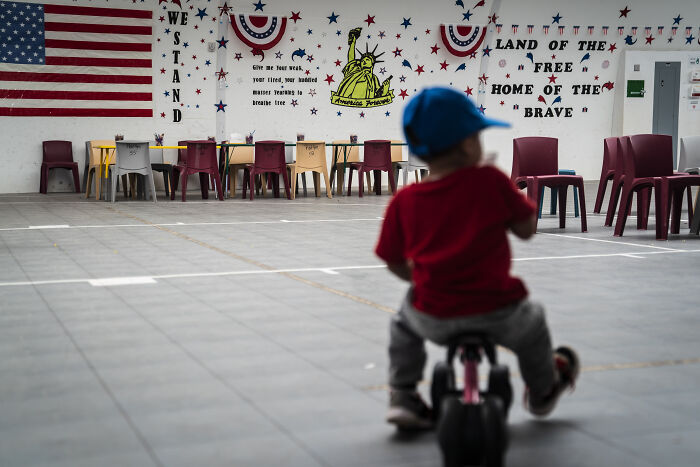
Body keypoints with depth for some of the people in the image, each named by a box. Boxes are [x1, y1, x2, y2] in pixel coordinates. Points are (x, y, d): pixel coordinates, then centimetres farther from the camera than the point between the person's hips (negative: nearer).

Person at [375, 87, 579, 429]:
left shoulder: (403, 202, -3)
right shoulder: (490, 181, -9)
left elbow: (395, 264, 7)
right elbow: (526, 229, 1)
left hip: (434, 320, 1)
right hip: (498, 314, -1)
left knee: (403, 322, 37)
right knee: (532, 321, 34)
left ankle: (401, 395, 33)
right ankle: (543, 392, 56)